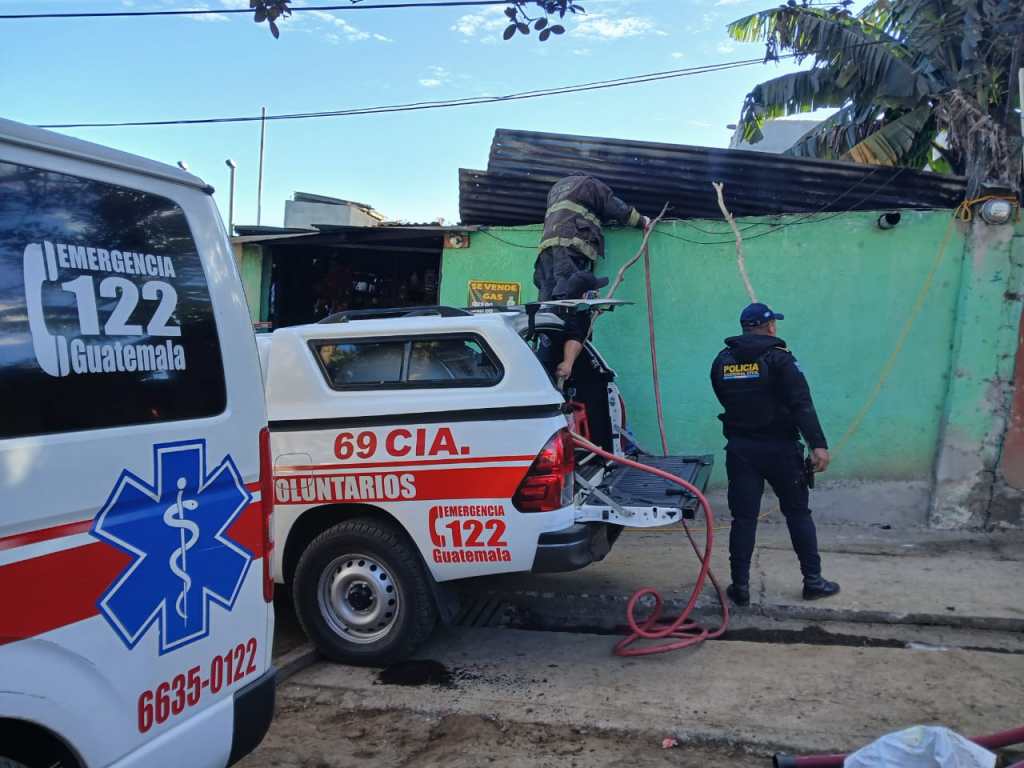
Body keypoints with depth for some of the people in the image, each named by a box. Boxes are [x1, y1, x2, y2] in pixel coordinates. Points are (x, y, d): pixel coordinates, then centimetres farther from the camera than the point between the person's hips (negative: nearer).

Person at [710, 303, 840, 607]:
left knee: (743, 517, 6)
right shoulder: (779, 358, -9)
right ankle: (813, 580, 16)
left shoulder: (721, 363, 5)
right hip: (779, 447, -3)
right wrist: (818, 444, -21)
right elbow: (802, 404, -17)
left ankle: (740, 586, 7)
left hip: (740, 448, 3)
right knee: (798, 513, 10)